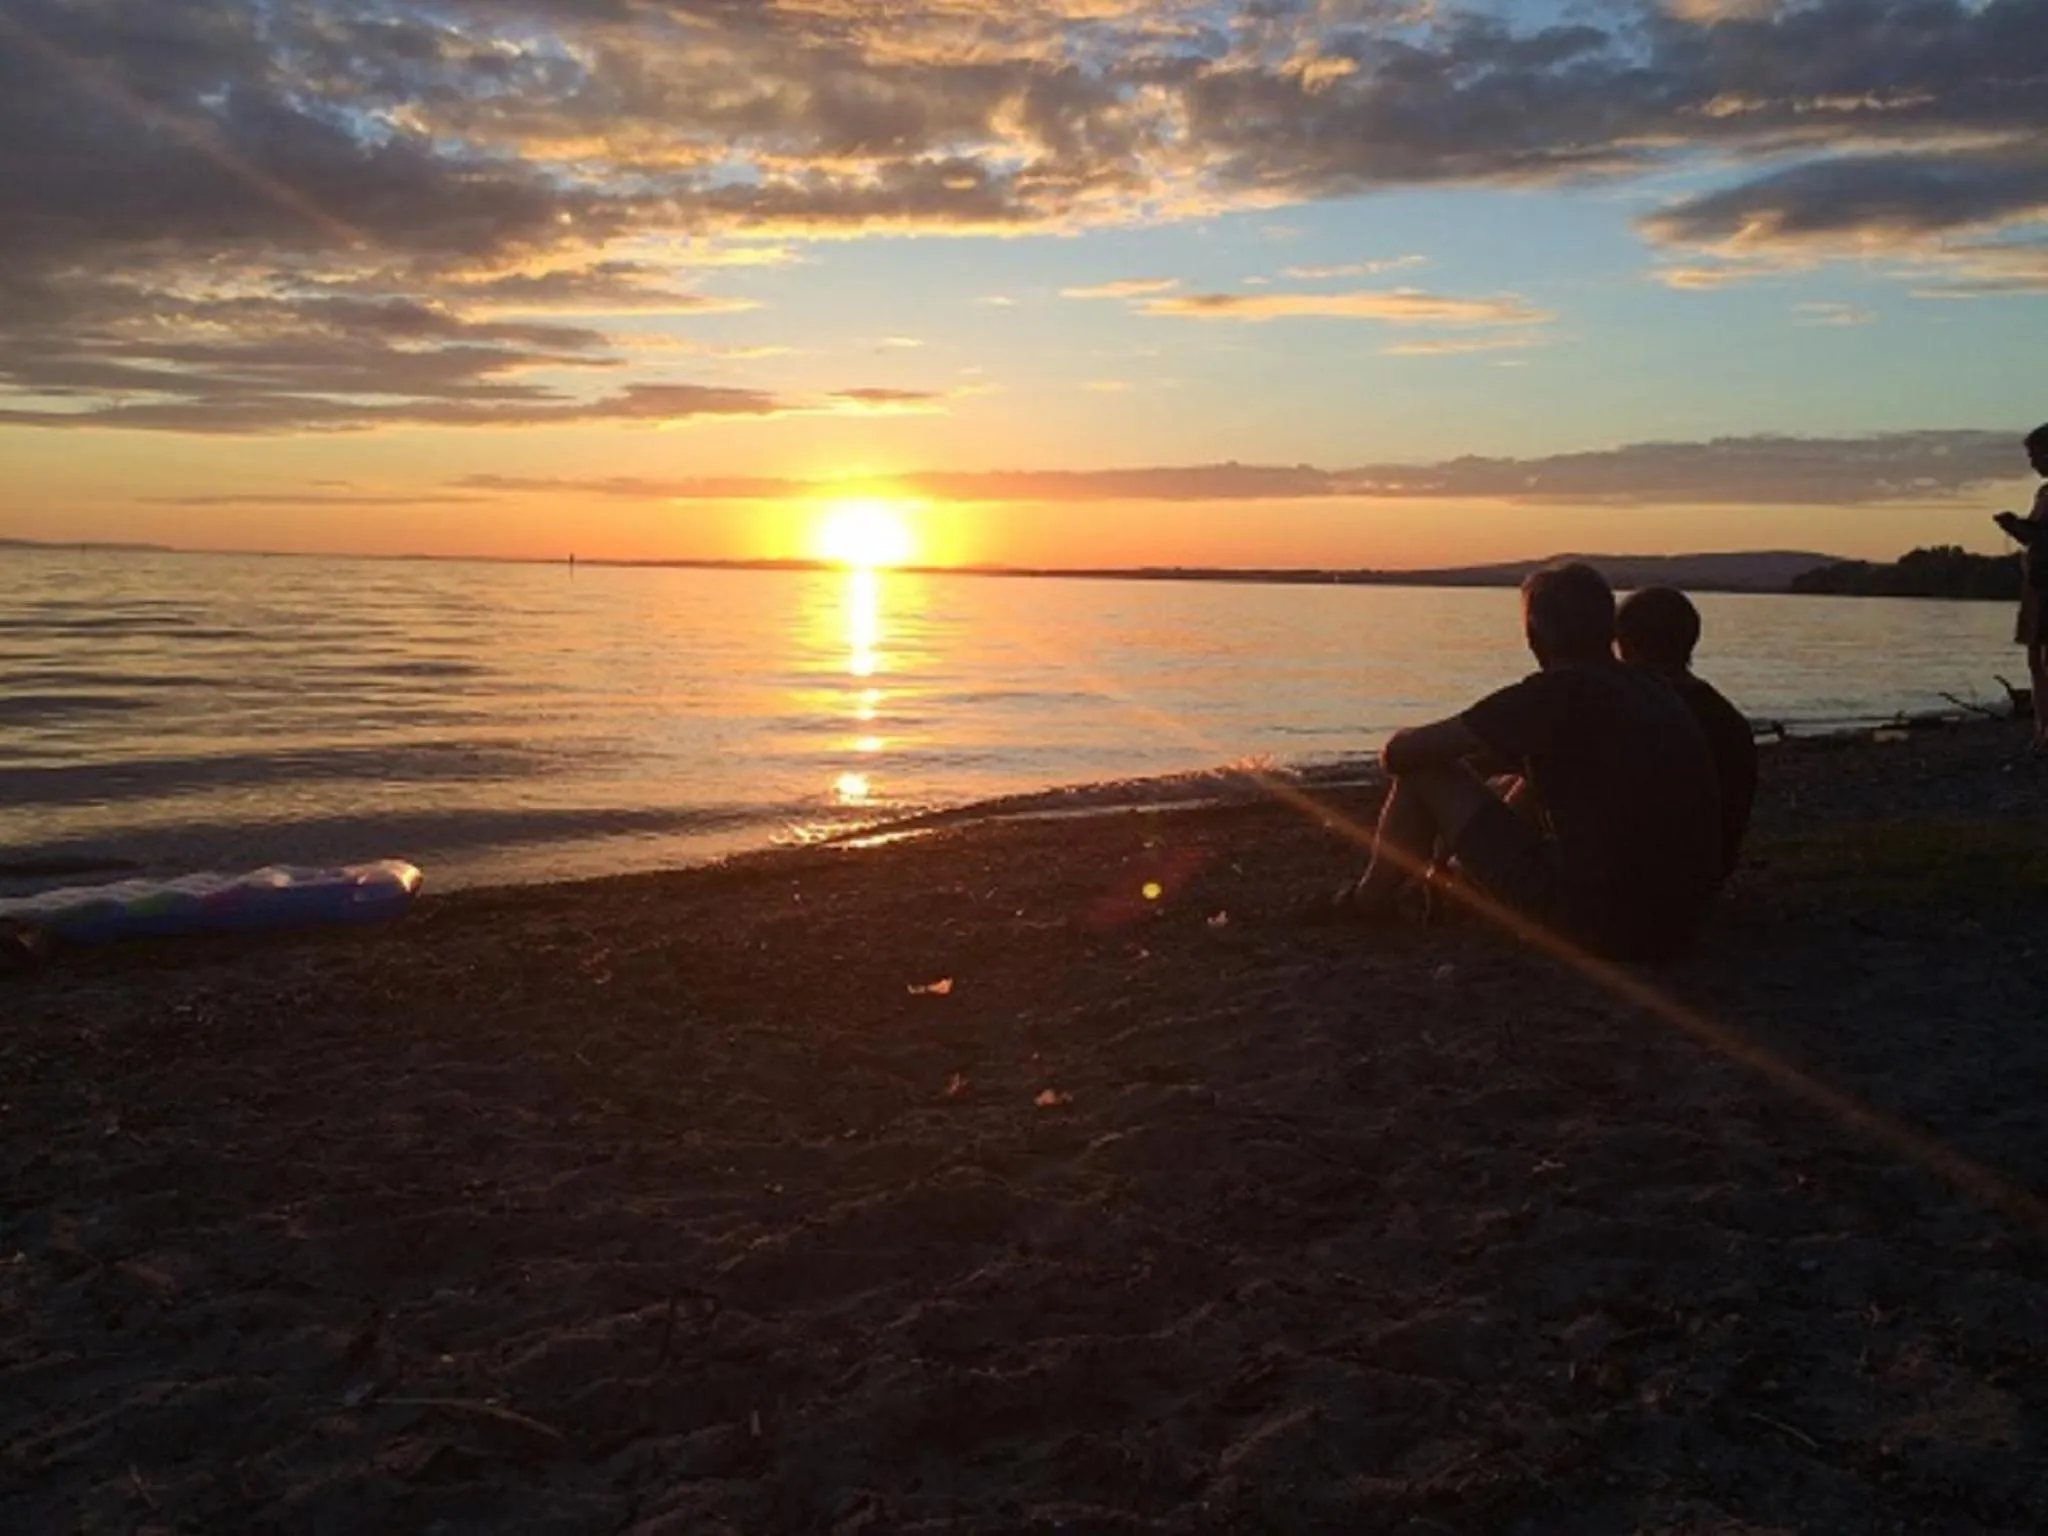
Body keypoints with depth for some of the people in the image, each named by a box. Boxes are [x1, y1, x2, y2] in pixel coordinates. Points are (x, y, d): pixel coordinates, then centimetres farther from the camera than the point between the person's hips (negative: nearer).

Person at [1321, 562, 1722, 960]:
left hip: (1595, 924, -8)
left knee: (1426, 770, 3)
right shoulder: (1653, 691, 10)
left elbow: (1400, 752, -7)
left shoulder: (1555, 693, -11)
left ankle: (1371, 900, 24)